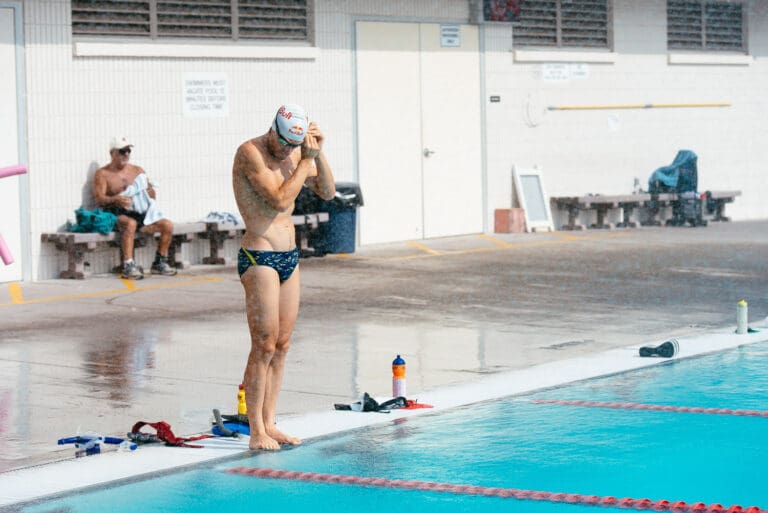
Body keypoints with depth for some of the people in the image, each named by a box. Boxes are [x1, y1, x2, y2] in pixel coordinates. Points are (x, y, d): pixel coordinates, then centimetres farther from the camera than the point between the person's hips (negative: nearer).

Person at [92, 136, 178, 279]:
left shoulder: (137, 171, 19)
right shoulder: (102, 174, 5)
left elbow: (152, 196, 16)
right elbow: (99, 198, -8)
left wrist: (150, 190, -9)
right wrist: (117, 200, -27)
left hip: (140, 212, 5)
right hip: (117, 214, -5)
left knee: (167, 225, -14)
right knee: (130, 223, -39)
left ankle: (160, 263, 0)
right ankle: (128, 266, -41)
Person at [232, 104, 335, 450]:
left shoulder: (295, 153, 9)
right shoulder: (250, 152, -13)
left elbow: (327, 193, 10)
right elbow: (280, 200, -22)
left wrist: (319, 154, -3)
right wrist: (307, 160, -16)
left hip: (289, 255, 8)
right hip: (259, 257, -8)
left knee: (282, 345, 8)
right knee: (264, 347, -8)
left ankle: (269, 424, 14)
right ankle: (256, 432, -3)